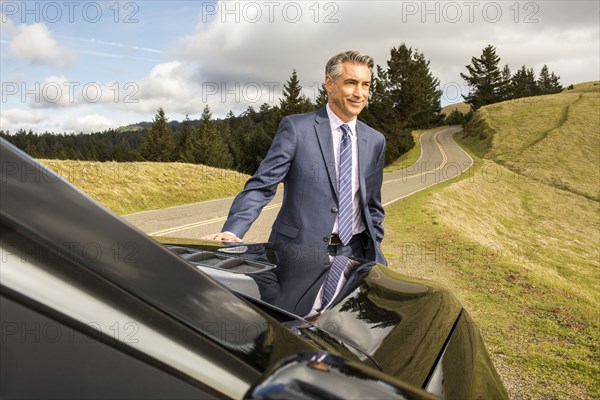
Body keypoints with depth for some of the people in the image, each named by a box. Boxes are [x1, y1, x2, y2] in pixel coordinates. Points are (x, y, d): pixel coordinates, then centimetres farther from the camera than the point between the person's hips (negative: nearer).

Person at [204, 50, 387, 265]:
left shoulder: (375, 141, 7)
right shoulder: (296, 127, -6)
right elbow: (261, 186, -12)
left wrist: (374, 255, 11)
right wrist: (231, 232, -25)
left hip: (353, 253, 4)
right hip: (298, 252, -3)